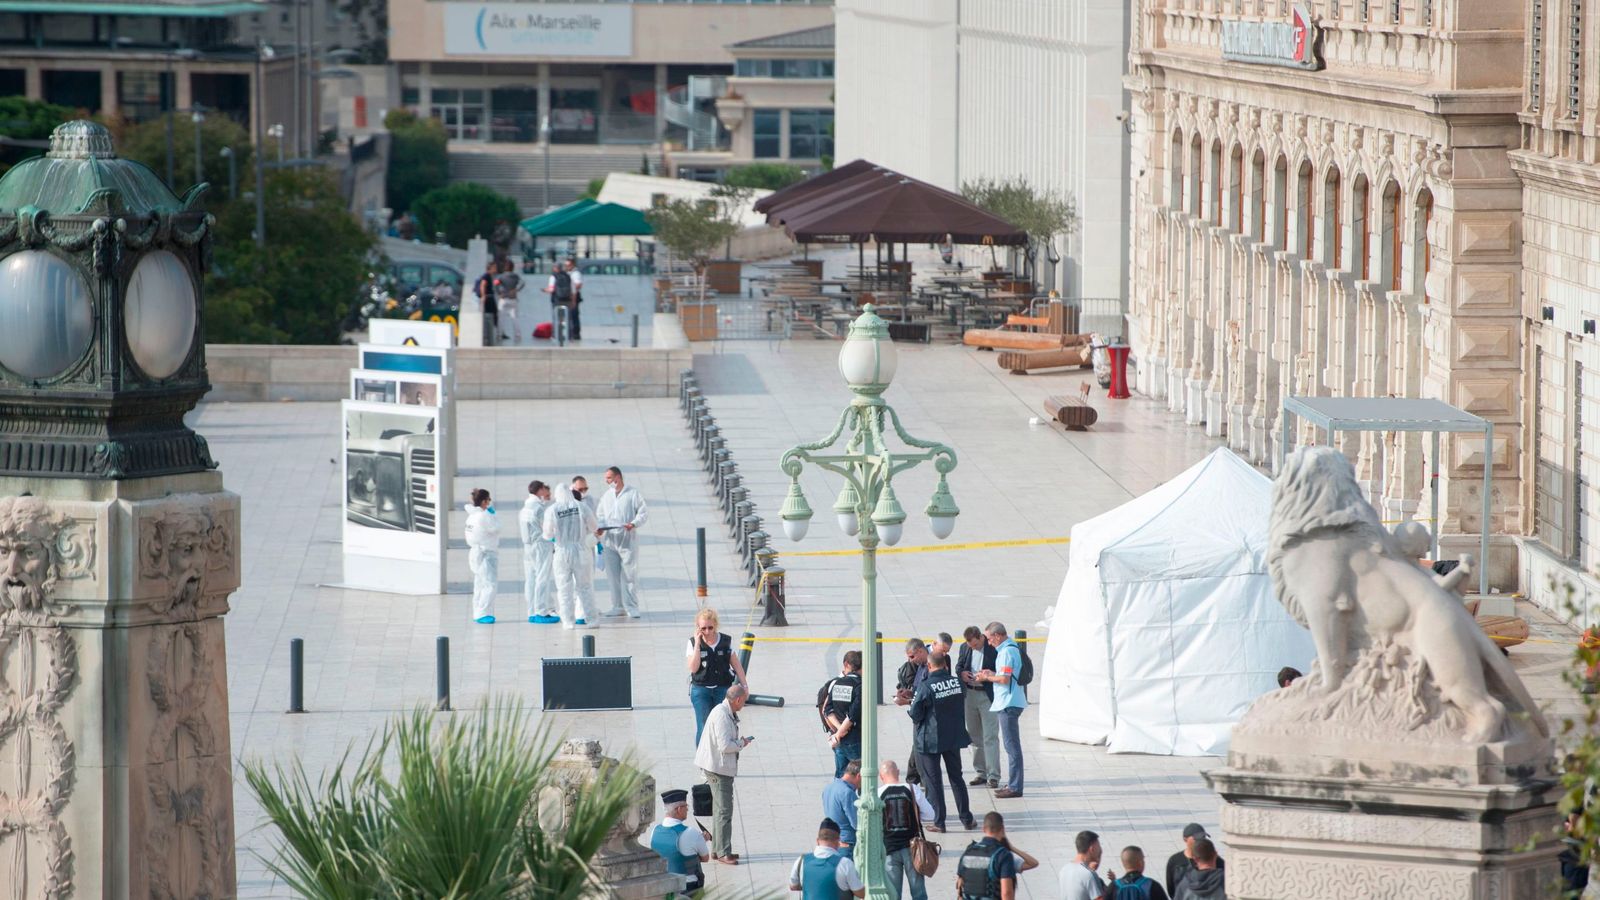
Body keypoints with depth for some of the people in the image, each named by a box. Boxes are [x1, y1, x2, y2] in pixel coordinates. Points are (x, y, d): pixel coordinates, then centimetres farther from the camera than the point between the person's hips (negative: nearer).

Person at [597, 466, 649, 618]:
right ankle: (618, 607, 12)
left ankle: (631, 607, -3)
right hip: (609, 540, 5)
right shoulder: (605, 496, 14)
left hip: (628, 540, -5)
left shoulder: (633, 494, 0)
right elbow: (600, 515, 17)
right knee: (613, 575, 5)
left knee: (629, 574, -6)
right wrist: (599, 527, -3)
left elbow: (643, 513, -2)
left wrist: (634, 523, -19)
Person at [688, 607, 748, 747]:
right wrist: (698, 644, -15)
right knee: (703, 728, -5)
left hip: (723, 688, 1)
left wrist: (745, 685, 5)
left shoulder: (726, 641, 1)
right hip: (700, 690, -1)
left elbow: (736, 665, 8)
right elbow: (693, 668, -13)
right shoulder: (693, 643, -2)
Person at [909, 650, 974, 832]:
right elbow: (962, 709, 7)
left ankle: (938, 822, 7)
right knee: (956, 777, 15)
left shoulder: (927, 687, -19)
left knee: (933, 781, 5)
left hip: (931, 740, -5)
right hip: (953, 737, 5)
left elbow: (915, 715, -14)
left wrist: (912, 703, 5)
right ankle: (967, 819, 18)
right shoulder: (956, 682, -5)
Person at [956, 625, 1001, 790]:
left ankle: (993, 775, -6)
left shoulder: (993, 648, -12)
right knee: (975, 737, 11)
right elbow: (959, 666, 18)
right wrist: (961, 673, -4)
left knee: (990, 737, -7)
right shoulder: (965, 647, 6)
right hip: (969, 695, 6)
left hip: (988, 695, -6)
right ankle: (980, 773, 20)